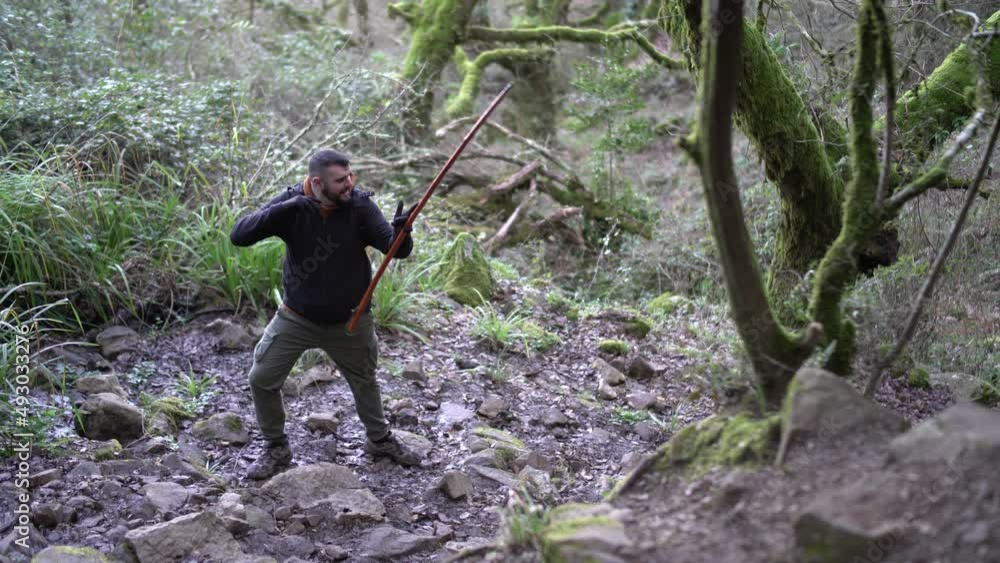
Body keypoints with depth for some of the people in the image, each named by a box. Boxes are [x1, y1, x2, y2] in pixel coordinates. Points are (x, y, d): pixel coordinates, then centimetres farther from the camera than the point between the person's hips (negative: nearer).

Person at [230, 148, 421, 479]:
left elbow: (397, 250, -22)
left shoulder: (360, 206, -17)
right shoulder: (291, 205, -18)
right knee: (261, 380, -1)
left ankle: (379, 440, 45)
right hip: (297, 318, 0)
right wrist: (282, 210, -39)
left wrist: (400, 233, -46)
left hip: (349, 322, 0)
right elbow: (239, 236, -25)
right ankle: (276, 449, 22)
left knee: (364, 381, 18)